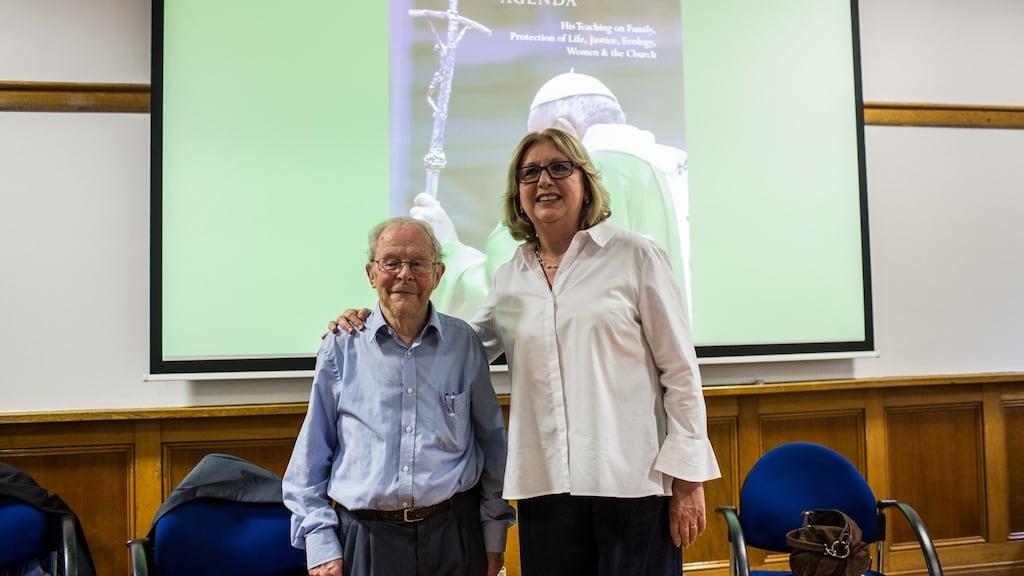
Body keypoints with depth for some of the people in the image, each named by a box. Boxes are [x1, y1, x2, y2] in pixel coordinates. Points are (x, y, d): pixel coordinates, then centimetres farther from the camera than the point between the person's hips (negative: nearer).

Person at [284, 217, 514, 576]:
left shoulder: (464, 344, 1)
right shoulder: (341, 349, -1)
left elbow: (492, 442, 6)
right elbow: (311, 457, 3)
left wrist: (494, 535, 6)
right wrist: (320, 544, -1)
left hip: (453, 533, 1)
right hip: (364, 537, 0)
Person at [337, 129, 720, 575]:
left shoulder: (637, 256, 0)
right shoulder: (508, 280, 10)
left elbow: (679, 371, 0)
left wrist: (687, 478, -5)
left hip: (632, 482, -3)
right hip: (545, 484, 3)